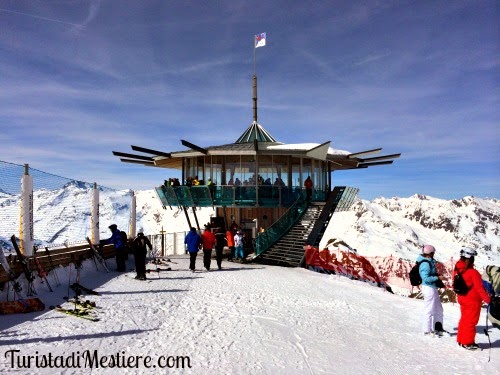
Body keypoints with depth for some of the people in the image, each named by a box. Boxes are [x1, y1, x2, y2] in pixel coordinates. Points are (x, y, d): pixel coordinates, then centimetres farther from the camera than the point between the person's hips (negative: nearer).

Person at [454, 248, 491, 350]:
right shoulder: (473, 272, -22)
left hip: (462, 299, 7)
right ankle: (468, 343, 11)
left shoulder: (457, 270, 0)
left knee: (464, 319, 18)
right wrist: (487, 299, -9)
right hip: (473, 300, -7)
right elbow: (479, 288, -19)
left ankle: (461, 340, 25)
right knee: (471, 321, 4)